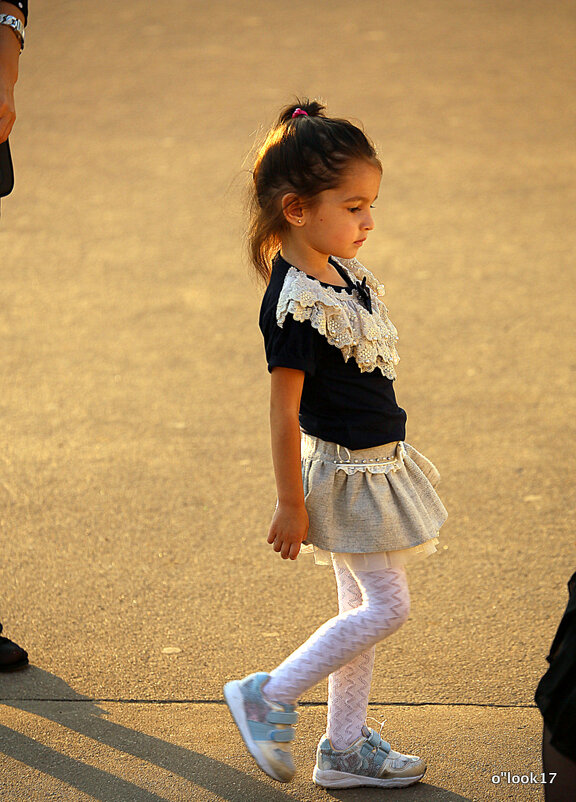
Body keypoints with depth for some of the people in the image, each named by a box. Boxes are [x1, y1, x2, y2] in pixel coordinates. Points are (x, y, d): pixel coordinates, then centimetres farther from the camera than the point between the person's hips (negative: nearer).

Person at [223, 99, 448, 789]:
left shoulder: (340, 275, 6)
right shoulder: (296, 304, -23)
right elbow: (284, 410, -21)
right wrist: (290, 504, -17)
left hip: (371, 463, 9)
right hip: (343, 472, -9)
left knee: (363, 607, 14)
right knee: (386, 607, -4)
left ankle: (345, 747, 23)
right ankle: (268, 696, 7)